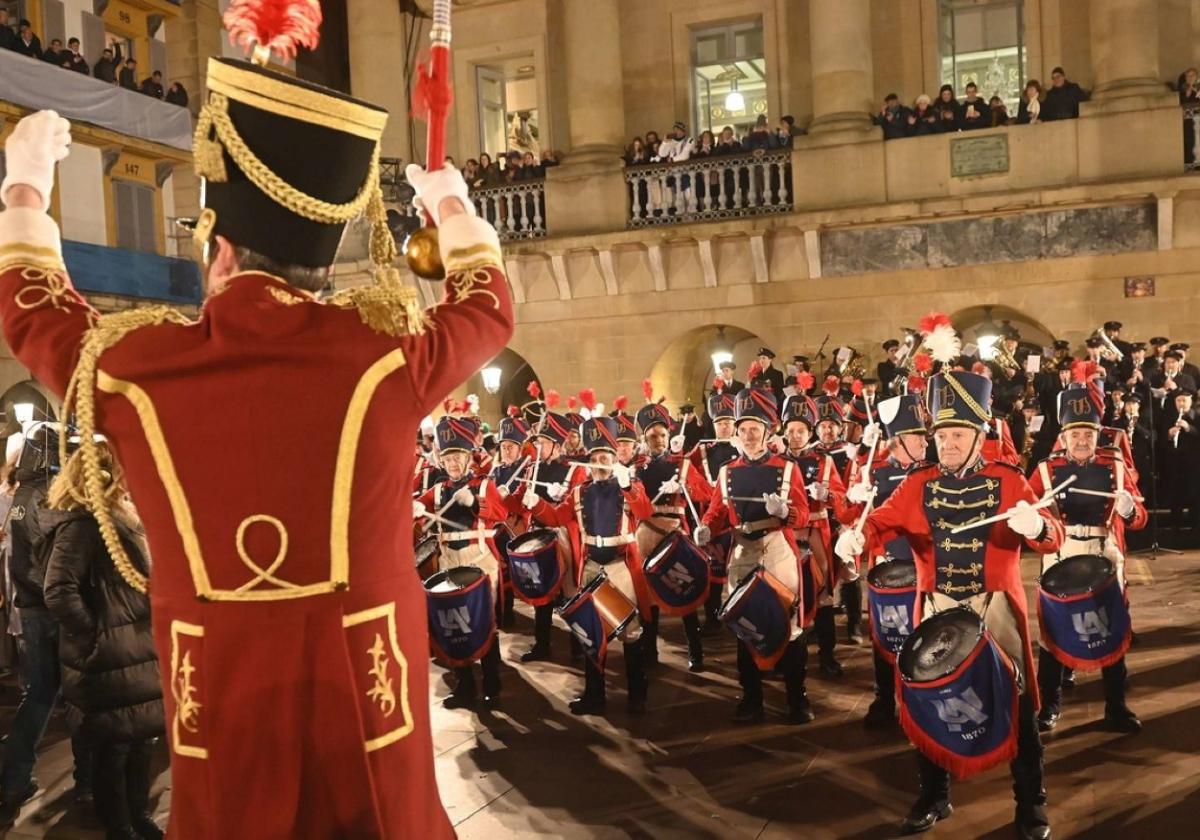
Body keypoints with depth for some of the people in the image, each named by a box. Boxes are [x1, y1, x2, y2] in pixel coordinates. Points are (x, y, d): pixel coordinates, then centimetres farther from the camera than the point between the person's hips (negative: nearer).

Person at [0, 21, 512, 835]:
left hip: (221, 725, 1)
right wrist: (451, 205, 30)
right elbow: (488, 307, 11)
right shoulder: (384, 351, -12)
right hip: (373, 716, -1)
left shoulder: (131, 363, -7)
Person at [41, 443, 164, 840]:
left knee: (141, 739, 18)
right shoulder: (81, 524, -17)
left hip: (136, 650, 9)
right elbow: (58, 593, -26)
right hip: (111, 658, -9)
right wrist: (95, 640, -17)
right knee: (114, 747, 5)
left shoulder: (116, 517, 13)